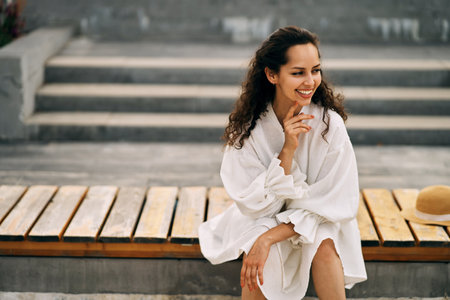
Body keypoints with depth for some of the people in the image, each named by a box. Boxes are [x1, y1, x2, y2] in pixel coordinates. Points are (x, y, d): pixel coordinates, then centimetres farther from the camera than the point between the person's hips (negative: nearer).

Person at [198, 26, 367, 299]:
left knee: (323, 244, -31)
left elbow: (335, 203, -18)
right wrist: (287, 150, -31)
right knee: (261, 258, -30)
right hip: (258, 220, 0)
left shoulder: (330, 123, -19)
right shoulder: (248, 127, -17)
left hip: (317, 224, 0)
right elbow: (253, 204, -18)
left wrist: (269, 238, -28)